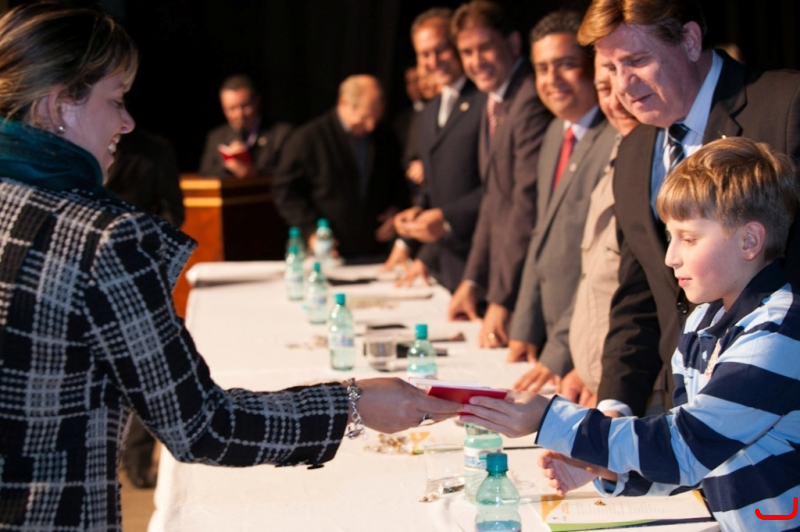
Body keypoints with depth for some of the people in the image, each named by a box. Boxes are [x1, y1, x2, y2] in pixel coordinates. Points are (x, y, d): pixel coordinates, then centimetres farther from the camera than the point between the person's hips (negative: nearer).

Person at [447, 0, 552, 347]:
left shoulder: (530, 102, -17)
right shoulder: (494, 106, 15)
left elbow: (528, 205, -21)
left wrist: (502, 301, -20)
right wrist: (472, 280, 16)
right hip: (502, 286, 9)